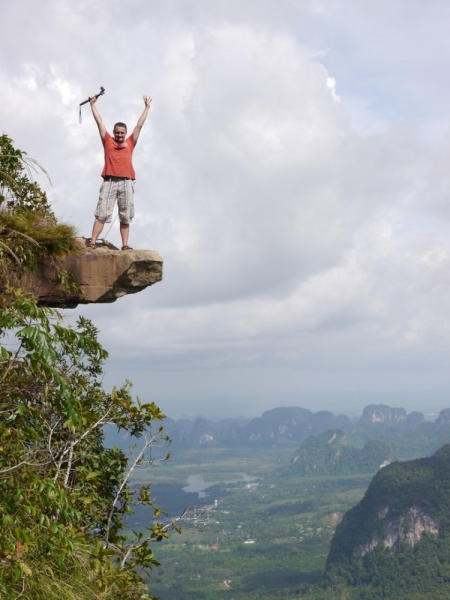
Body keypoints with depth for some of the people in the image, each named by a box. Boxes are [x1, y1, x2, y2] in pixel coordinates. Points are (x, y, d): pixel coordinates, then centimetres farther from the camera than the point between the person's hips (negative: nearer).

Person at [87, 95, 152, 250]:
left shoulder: (130, 143, 16)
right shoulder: (107, 141, 14)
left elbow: (139, 125, 21)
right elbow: (99, 122, 18)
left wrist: (147, 107, 24)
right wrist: (93, 104, 22)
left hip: (126, 182, 1)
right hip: (109, 181, -1)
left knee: (126, 216, 2)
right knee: (102, 213, -7)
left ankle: (125, 245, 2)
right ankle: (92, 243, -11)